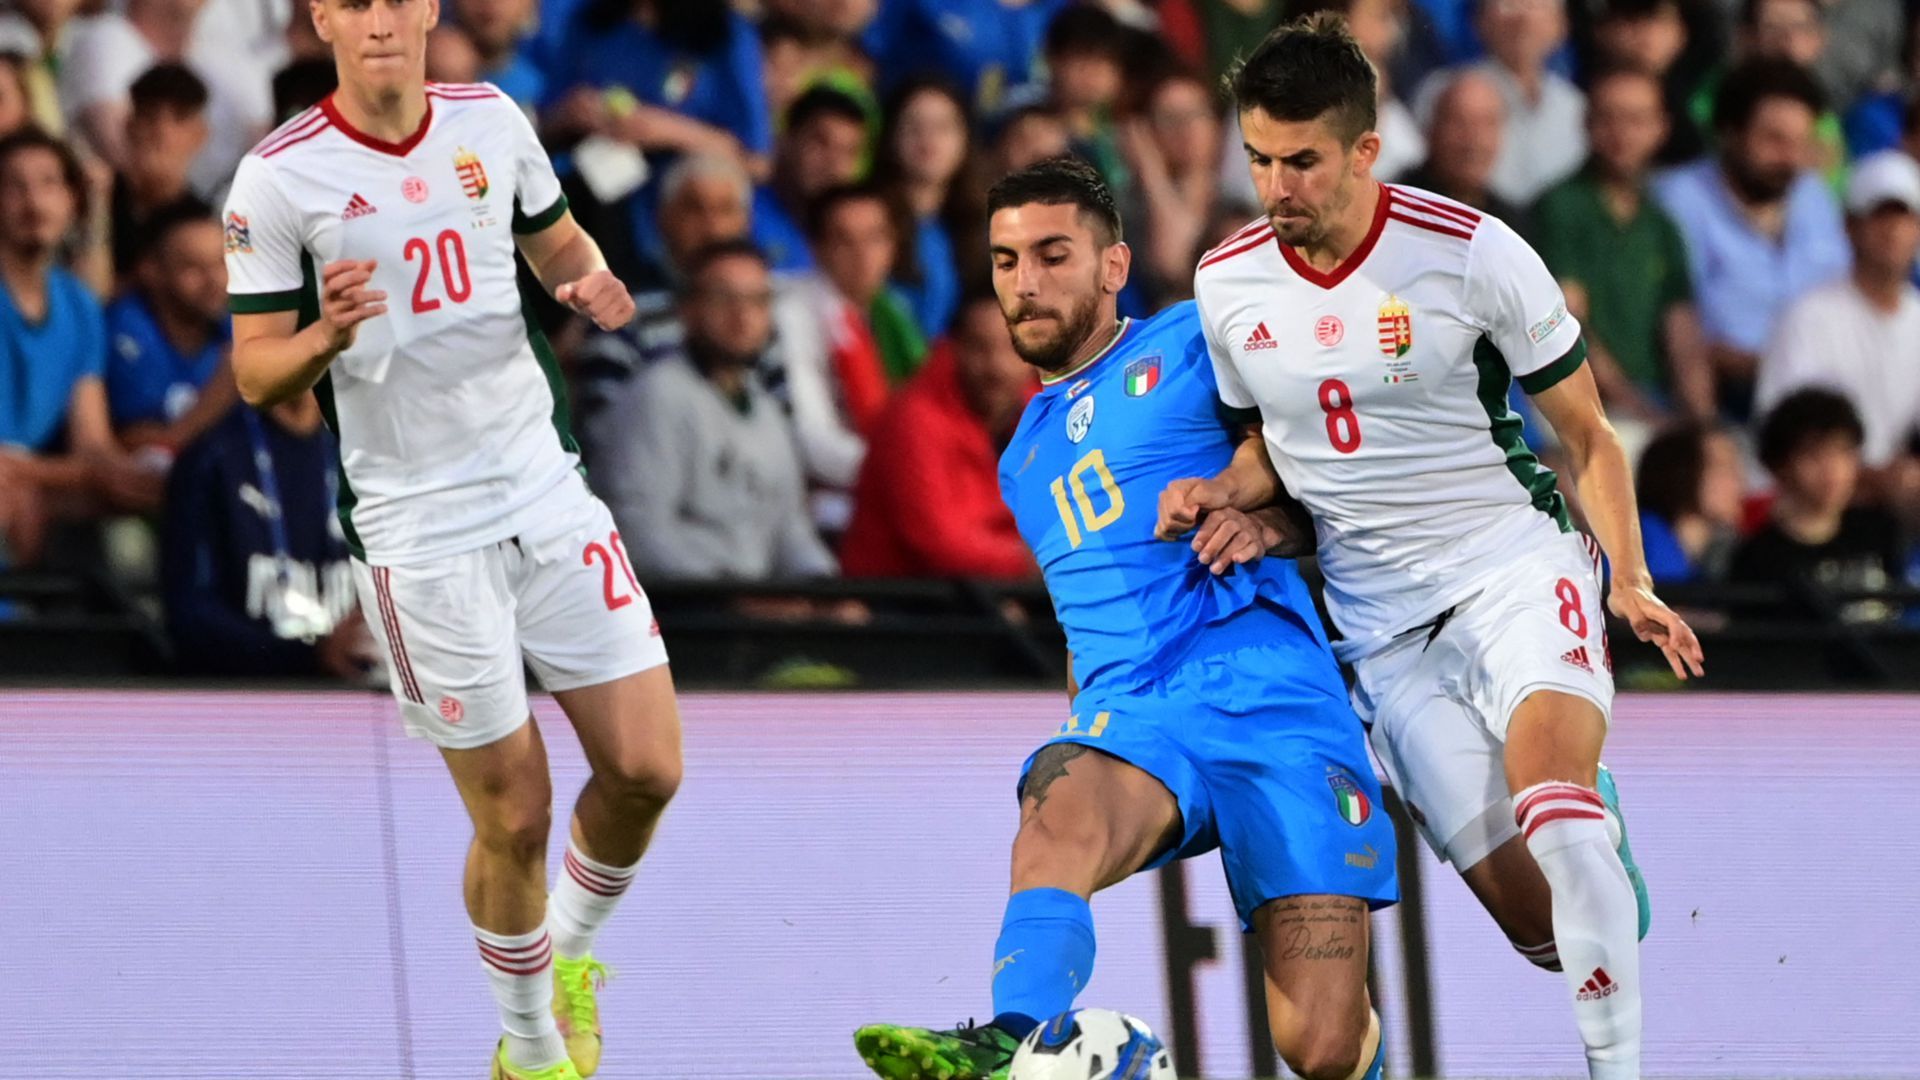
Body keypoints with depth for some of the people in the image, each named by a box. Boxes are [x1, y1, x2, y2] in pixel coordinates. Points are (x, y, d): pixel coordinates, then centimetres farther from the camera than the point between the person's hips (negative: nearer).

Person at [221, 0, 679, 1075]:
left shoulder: (492, 121, 2)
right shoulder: (280, 177, -10)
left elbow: (559, 241, 19)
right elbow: (257, 372, -5)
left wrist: (592, 284, -4)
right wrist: (328, 335, -27)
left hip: (545, 490, 4)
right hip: (421, 531, -4)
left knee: (646, 770, 0)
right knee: (514, 816, -2)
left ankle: (572, 952, 30)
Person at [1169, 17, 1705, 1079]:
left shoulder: (1473, 252, -10)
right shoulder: (1227, 282, 2)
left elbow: (1587, 437, 0)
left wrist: (1630, 580, -12)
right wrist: (1224, 490, -2)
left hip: (1514, 564, -3)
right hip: (1381, 623, 3)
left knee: (1547, 781, -33)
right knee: (1526, 907, -6)